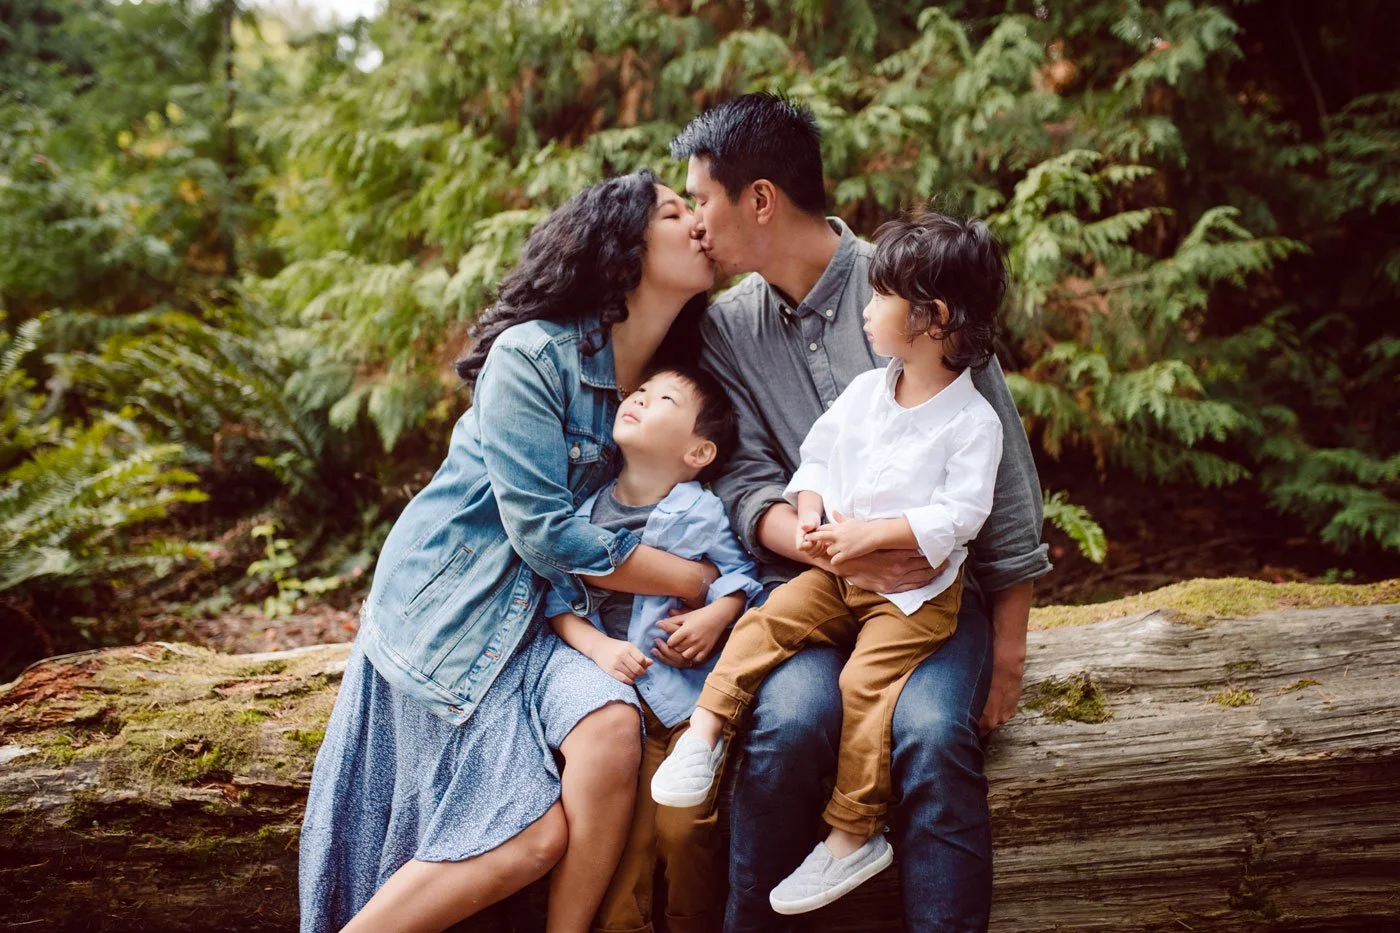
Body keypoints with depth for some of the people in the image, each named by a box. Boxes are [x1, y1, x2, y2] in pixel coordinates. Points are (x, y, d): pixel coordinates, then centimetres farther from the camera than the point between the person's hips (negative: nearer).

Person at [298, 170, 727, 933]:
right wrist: (697, 580, -15)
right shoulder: (532, 354, -17)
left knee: (613, 724, -27)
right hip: (455, 602, -5)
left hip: (552, 608, 5)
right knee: (534, 834, -14)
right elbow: (545, 534, -20)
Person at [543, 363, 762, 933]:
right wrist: (598, 647, -12)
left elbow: (739, 573, 6)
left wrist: (716, 617, -12)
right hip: (617, 692, 2)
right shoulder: (583, 511, 4)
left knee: (685, 826, -8)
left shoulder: (700, 512, -2)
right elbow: (559, 598, 3)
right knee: (622, 830, -5)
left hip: (687, 692, -2)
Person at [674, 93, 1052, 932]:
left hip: (936, 580, -1)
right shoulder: (727, 328, 6)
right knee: (790, 720, -28)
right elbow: (747, 486, 0)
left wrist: (1008, 648, -6)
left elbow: (1003, 469, -4)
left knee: (933, 733, -30)